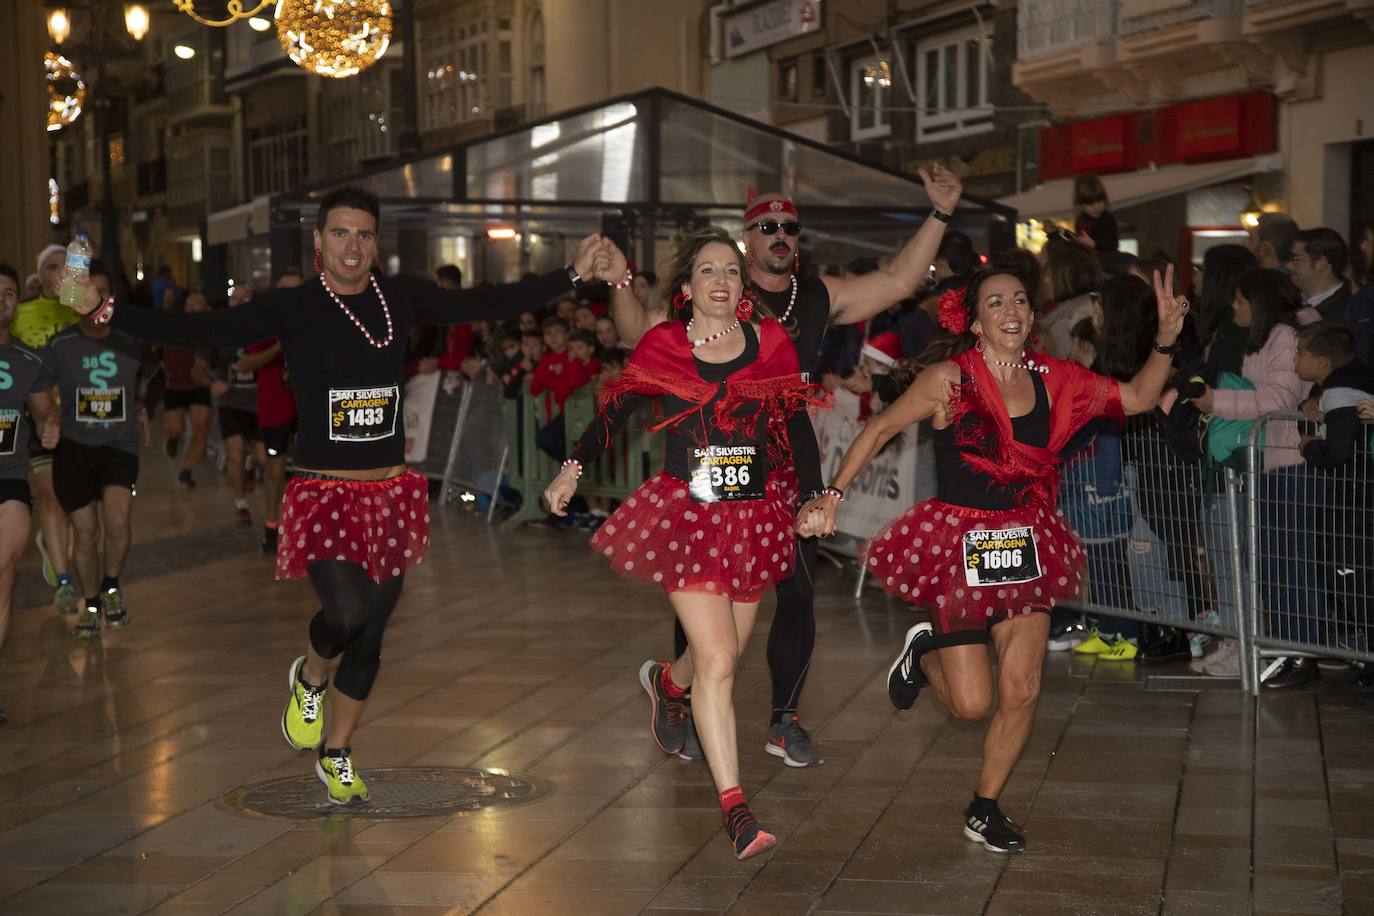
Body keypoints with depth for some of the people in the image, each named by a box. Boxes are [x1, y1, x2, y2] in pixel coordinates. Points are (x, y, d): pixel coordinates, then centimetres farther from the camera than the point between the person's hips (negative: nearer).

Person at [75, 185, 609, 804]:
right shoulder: (292, 308, -5)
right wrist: (108, 311, -24)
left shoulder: (401, 298, 4)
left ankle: (336, 756, 31)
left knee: (369, 639, 9)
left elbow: (490, 304, 6)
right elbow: (199, 331, -13)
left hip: (391, 495, 4)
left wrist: (574, 274, 2)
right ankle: (310, 679, 14)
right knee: (346, 615, -23)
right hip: (322, 494, -3)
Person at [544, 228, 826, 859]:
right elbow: (614, 410, 7)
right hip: (685, 515, -3)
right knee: (717, 658, -12)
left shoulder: (770, 343, 4)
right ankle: (733, 806, -7)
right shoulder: (662, 346, -1)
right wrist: (573, 469, -4)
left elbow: (796, 426, 10)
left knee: (722, 651, 14)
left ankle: (667, 682, 52)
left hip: (753, 515, 3)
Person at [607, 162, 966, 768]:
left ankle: (785, 722, 18)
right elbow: (641, 332, -6)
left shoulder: (820, 296, 8)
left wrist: (938, 216, 2)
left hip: (792, 465, 3)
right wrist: (621, 283, -24)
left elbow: (897, 282, 8)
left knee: (798, 593, 4)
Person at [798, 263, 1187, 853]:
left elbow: (1138, 398, 9)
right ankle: (925, 650, 32)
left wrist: (1165, 341, -5)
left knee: (1021, 691, 1)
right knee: (972, 703, -4)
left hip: (1024, 545, 4)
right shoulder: (948, 379, -11)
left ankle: (985, 809, 22)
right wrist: (833, 494, -11)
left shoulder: (1052, 380, 1)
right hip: (956, 544, -4)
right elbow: (881, 429, -4)